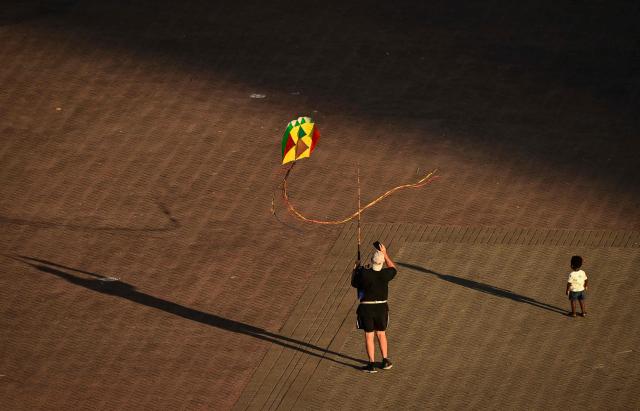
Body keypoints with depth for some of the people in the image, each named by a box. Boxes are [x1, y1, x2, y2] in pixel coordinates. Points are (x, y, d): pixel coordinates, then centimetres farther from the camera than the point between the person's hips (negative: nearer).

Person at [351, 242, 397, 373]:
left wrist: (356, 270, 15)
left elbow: (354, 283, 1)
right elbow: (393, 269, 12)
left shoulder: (364, 274, -18)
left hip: (366, 308, -2)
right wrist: (385, 254, 12)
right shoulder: (384, 275, -12)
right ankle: (385, 361, 22)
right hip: (381, 307, 2)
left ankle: (371, 364, 5)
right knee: (381, 334, 19)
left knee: (369, 335, 5)